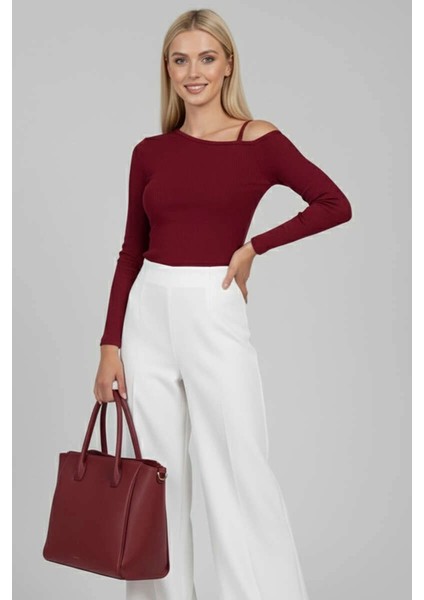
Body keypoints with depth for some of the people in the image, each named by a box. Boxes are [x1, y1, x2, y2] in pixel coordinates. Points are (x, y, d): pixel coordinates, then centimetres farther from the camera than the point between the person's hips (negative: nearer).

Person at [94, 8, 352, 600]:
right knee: (158, 472, 10)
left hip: (214, 312, -3)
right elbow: (132, 251, 10)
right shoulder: (150, 152, 8)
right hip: (148, 313, 4)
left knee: (240, 472, 0)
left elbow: (336, 205, -3)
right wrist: (111, 343, 4)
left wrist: (254, 246, -7)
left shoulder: (259, 139, -1)